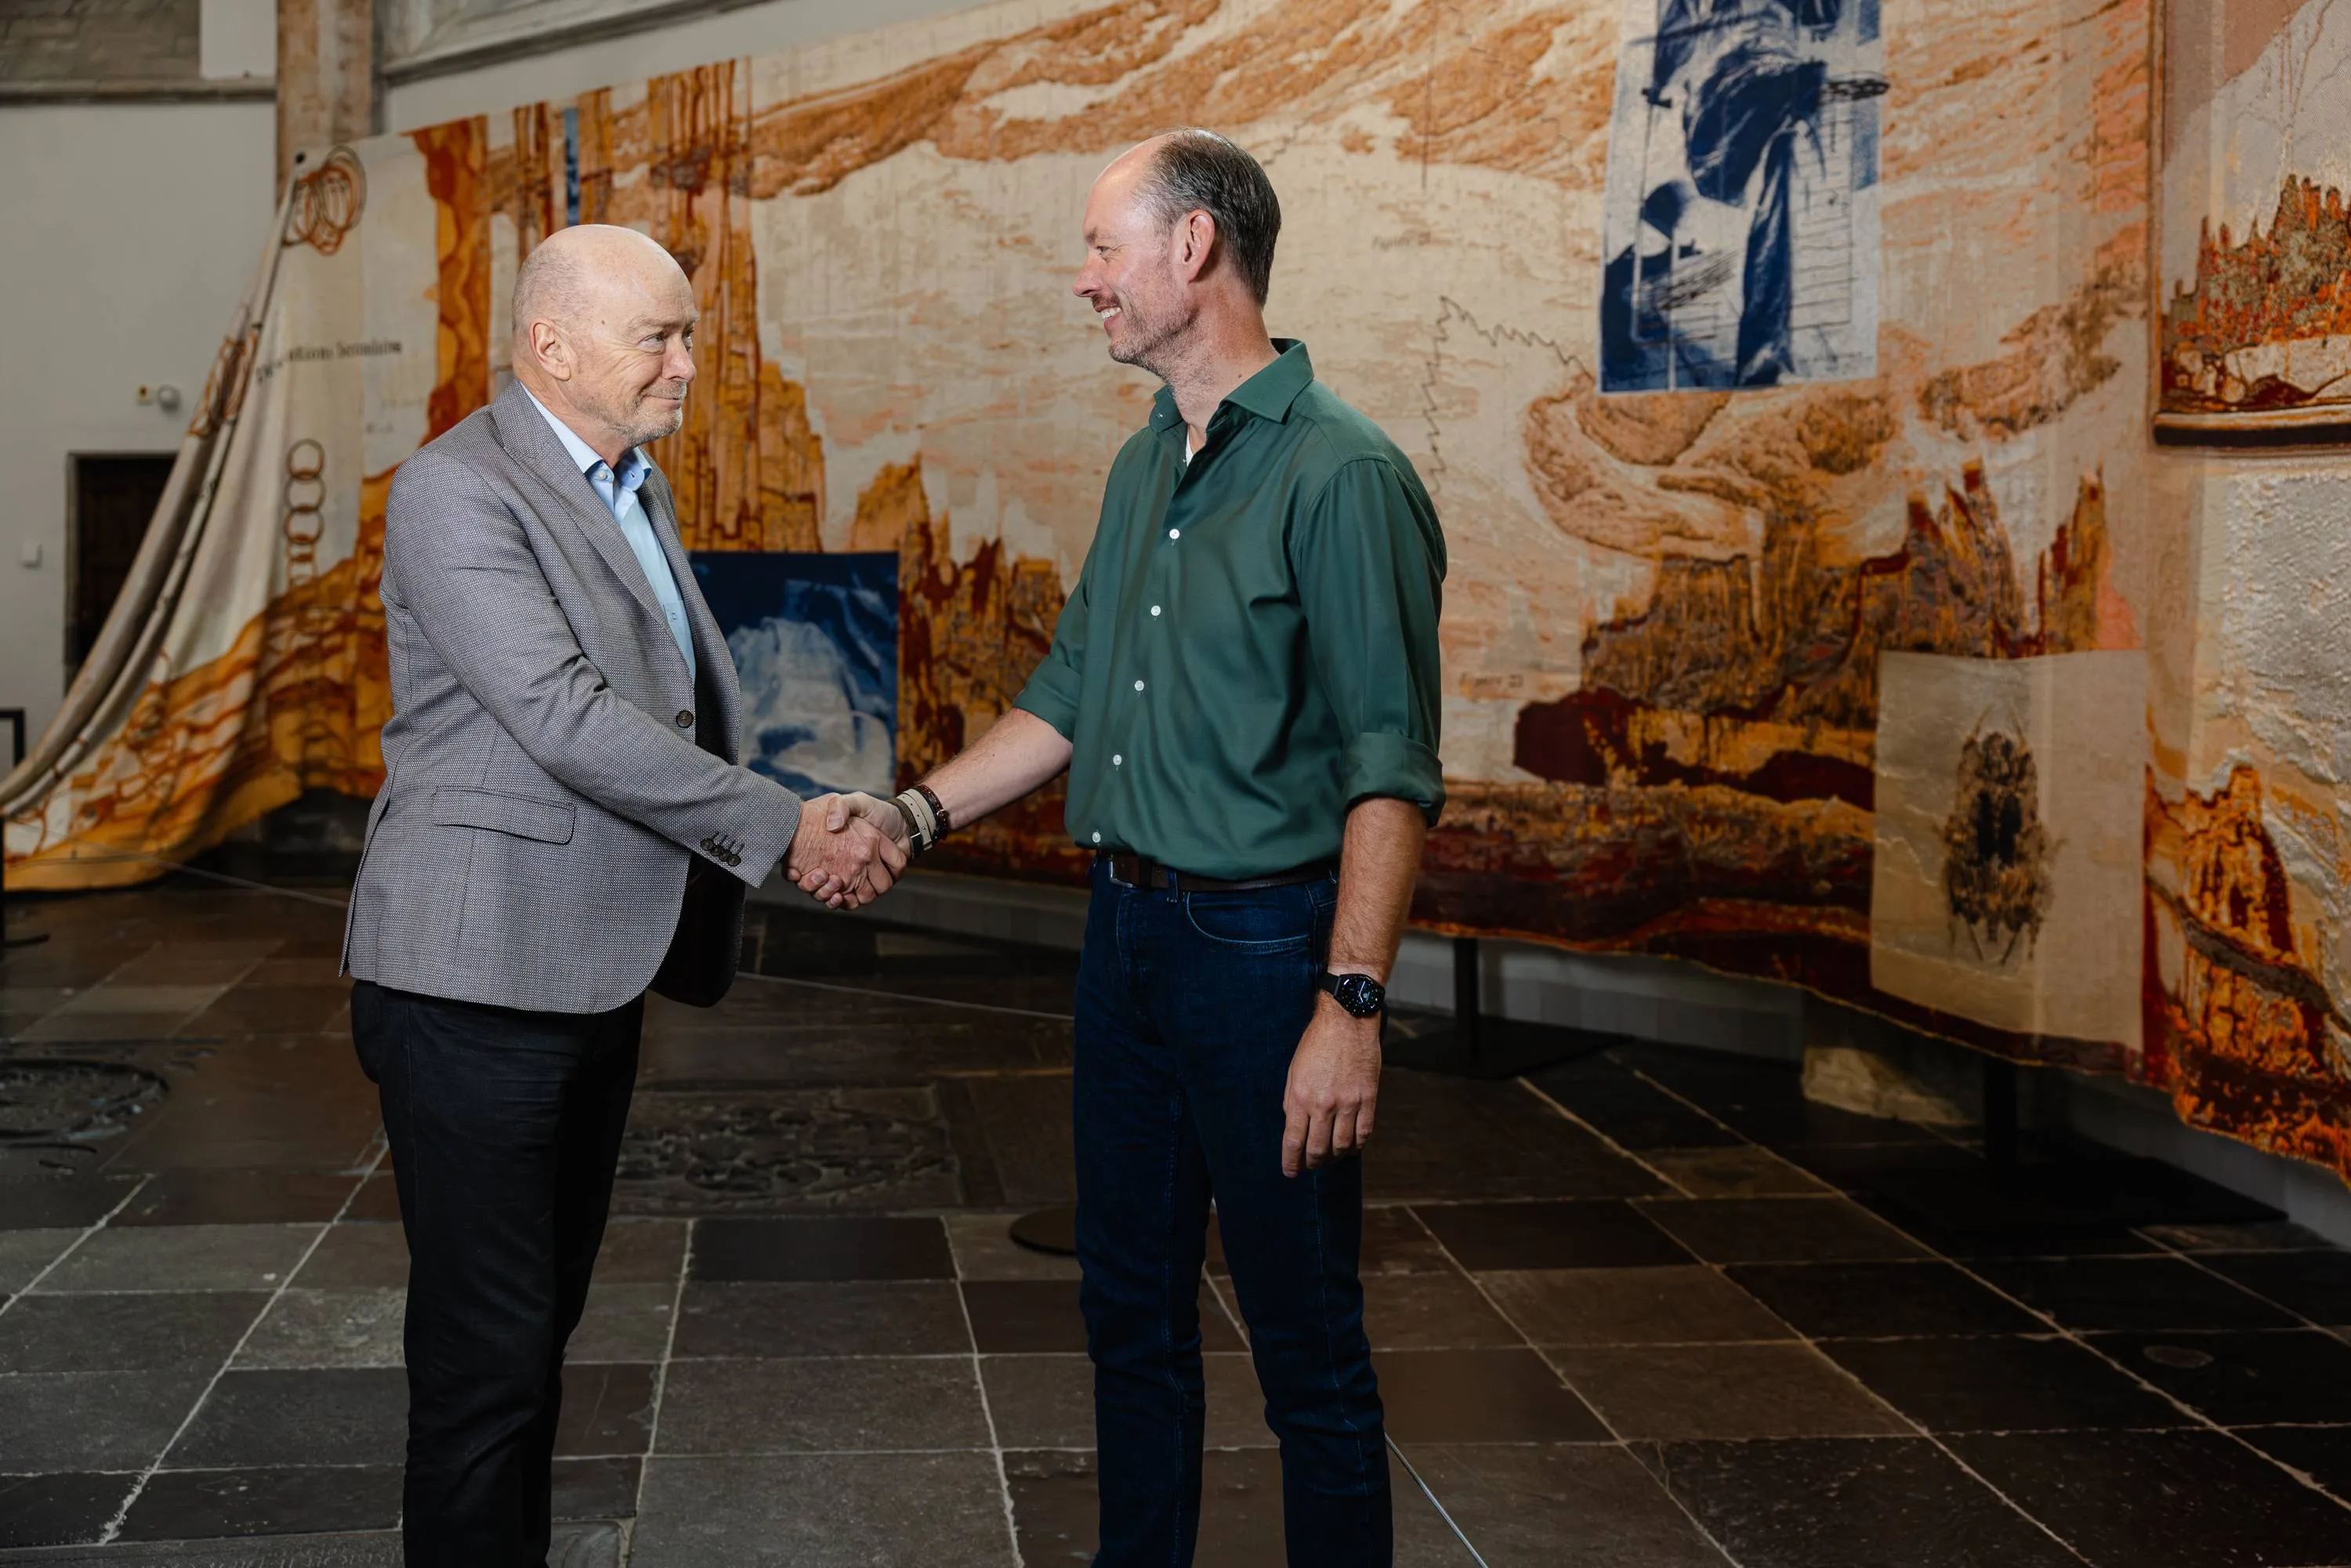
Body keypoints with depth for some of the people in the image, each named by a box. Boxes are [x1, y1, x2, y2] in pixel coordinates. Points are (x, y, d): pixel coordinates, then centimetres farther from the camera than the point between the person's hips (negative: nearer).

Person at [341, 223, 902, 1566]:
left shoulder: (637, 490, 15)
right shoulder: (457, 492, -14)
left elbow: (689, 702, 20)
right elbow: (565, 718, -22)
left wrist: (820, 825, 6)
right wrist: (783, 828, -21)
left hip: (596, 973, 9)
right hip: (478, 979, -9)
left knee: (544, 1322, 16)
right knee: (487, 1349, -3)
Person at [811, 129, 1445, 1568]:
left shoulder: (1343, 476, -15)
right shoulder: (1145, 467, 11)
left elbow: (1392, 771, -18)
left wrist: (1352, 1005, -23)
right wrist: (918, 813, 9)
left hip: (1266, 940, -8)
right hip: (1127, 929, 8)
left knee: (1306, 1340, 3)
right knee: (1132, 1306, 18)